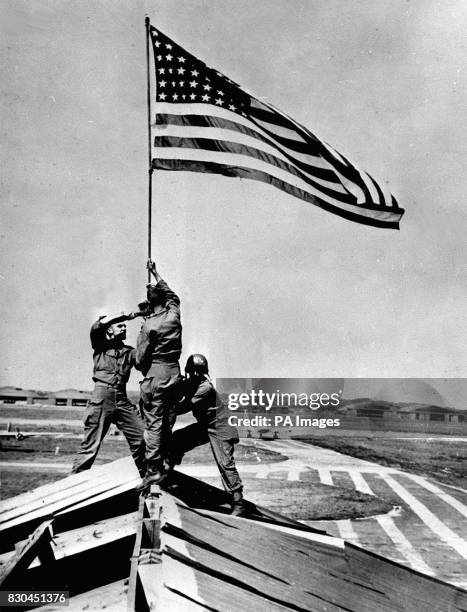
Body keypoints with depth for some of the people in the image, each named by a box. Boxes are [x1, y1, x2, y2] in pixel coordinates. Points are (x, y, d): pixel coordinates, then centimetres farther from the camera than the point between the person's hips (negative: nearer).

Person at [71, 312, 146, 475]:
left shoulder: (129, 351, 20)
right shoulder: (101, 346, 10)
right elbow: (96, 327, -9)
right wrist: (123, 315, -9)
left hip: (122, 400, 4)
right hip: (102, 397, -4)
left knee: (142, 437, -3)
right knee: (91, 445, -5)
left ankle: (144, 477, 11)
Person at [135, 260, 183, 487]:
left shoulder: (149, 325, -13)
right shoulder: (174, 315, 1)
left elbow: (140, 359, -9)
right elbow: (172, 294, 23)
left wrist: (144, 369, 14)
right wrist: (155, 273, 33)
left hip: (155, 377, -5)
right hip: (175, 375, 5)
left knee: (153, 425, -1)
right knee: (168, 424, 12)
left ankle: (153, 471, -1)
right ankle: (165, 464, 18)